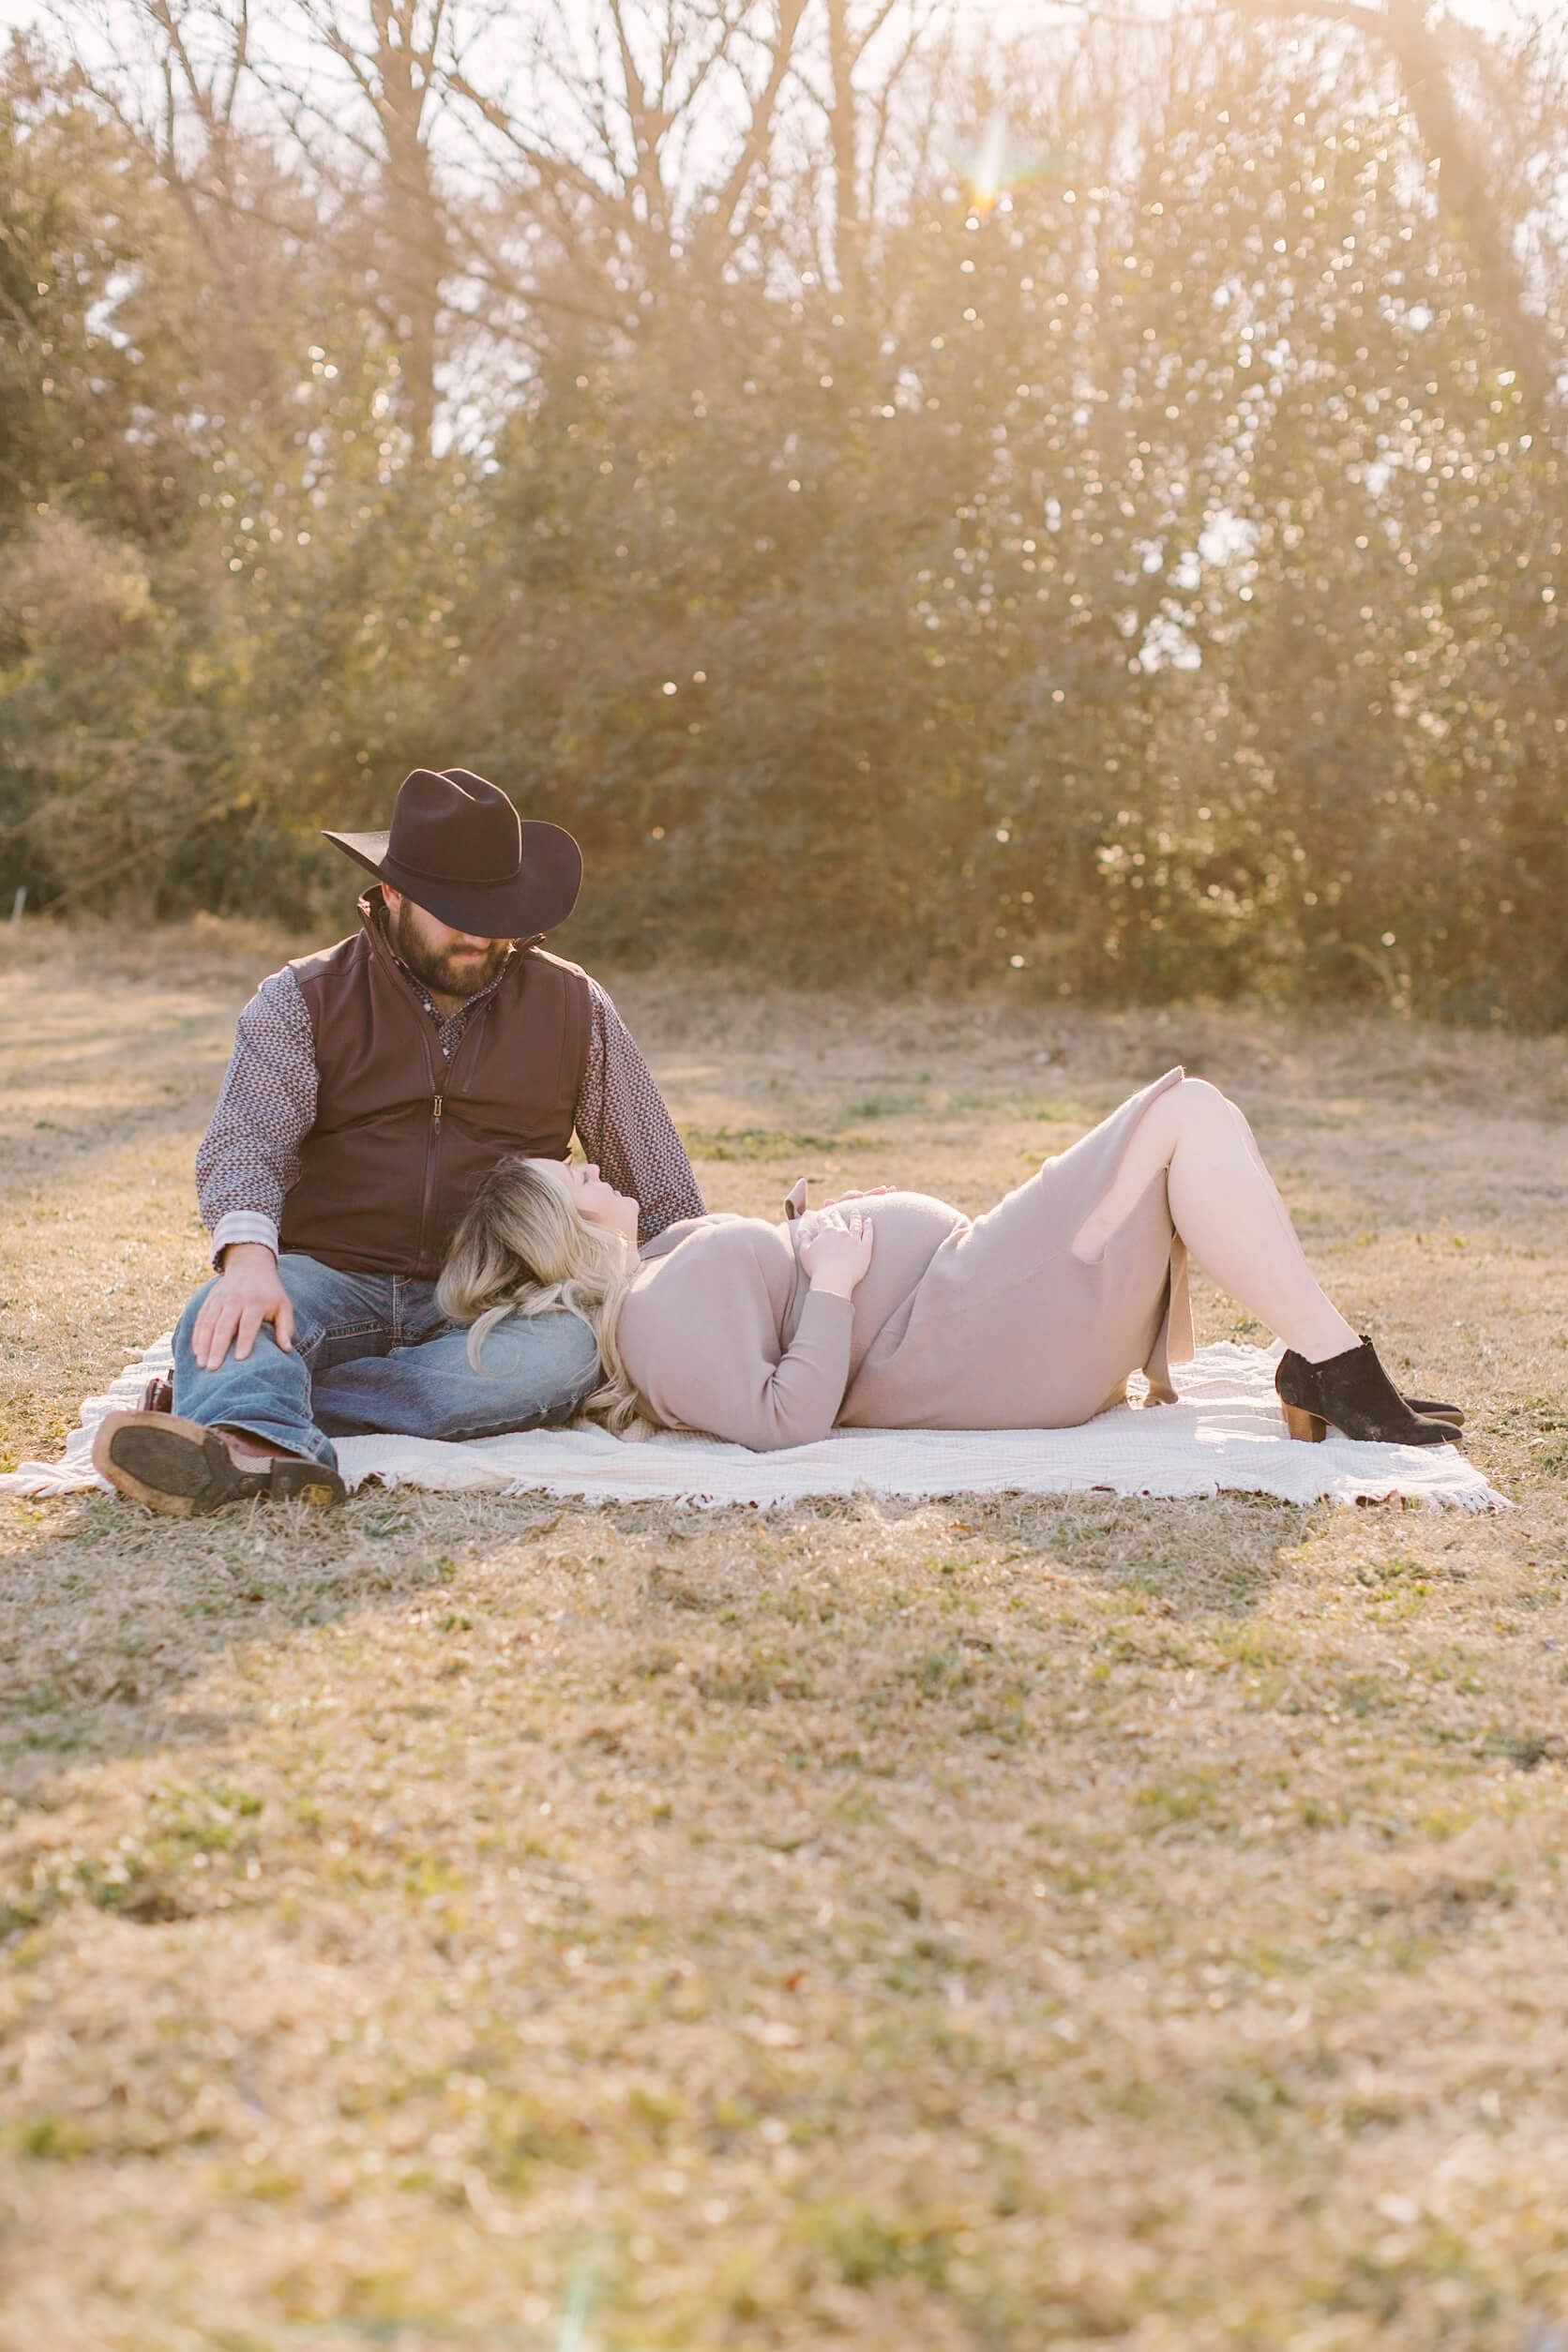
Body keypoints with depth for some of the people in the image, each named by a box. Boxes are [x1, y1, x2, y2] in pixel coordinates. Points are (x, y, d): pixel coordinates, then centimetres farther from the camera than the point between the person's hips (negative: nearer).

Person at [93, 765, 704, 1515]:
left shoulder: (573, 1008, 12)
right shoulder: (303, 1001, 6)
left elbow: (659, 1184, 17)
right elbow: (246, 1142, -11)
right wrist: (248, 1256, -32)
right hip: (332, 1280, 0)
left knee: (565, 1354, -33)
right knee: (222, 1317, -31)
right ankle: (265, 1445, -65)